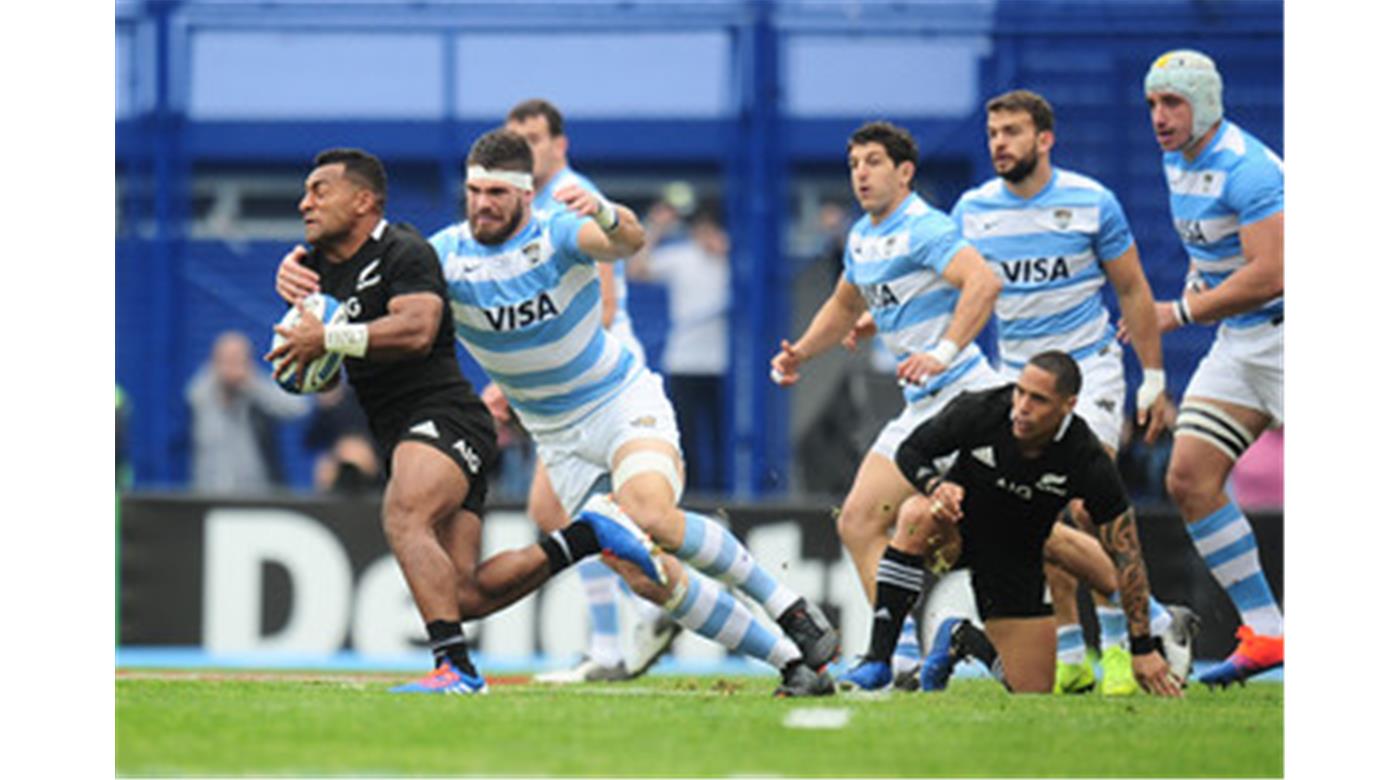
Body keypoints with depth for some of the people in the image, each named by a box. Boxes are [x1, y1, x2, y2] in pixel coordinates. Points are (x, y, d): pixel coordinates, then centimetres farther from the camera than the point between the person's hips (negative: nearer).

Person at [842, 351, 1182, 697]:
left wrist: (1143, 649, -16)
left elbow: (1126, 554, -17)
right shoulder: (979, 409, -25)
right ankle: (878, 658, -32)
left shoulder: (1089, 463, -26)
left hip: (1017, 560, 1)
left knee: (1033, 691, -3)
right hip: (958, 526, -1)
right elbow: (909, 451, -8)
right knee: (918, 513, -38)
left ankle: (969, 642, 31)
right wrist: (935, 484, -33)